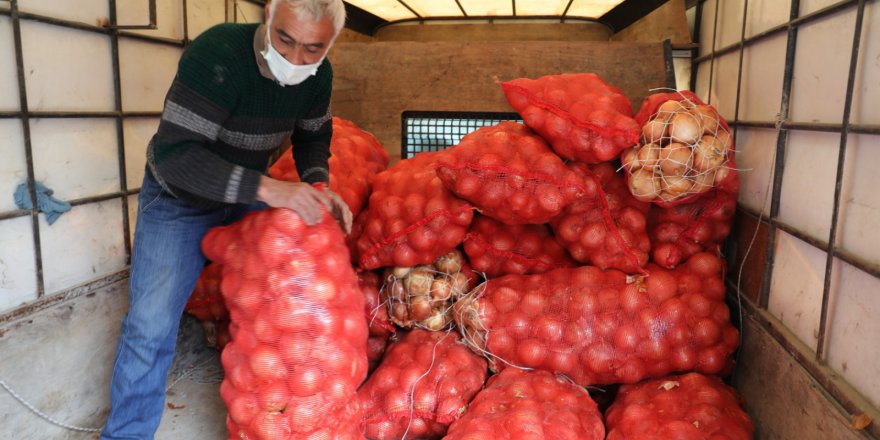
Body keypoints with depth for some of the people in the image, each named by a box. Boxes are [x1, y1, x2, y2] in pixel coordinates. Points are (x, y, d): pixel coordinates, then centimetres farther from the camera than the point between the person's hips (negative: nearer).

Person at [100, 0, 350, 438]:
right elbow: (175, 155, -36)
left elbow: (313, 135, 5)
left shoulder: (318, 75, -13)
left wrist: (317, 185, -15)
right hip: (179, 197, -5)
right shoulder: (216, 54, -33)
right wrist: (268, 189, -44)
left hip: (248, 193, 5)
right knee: (150, 323, -4)